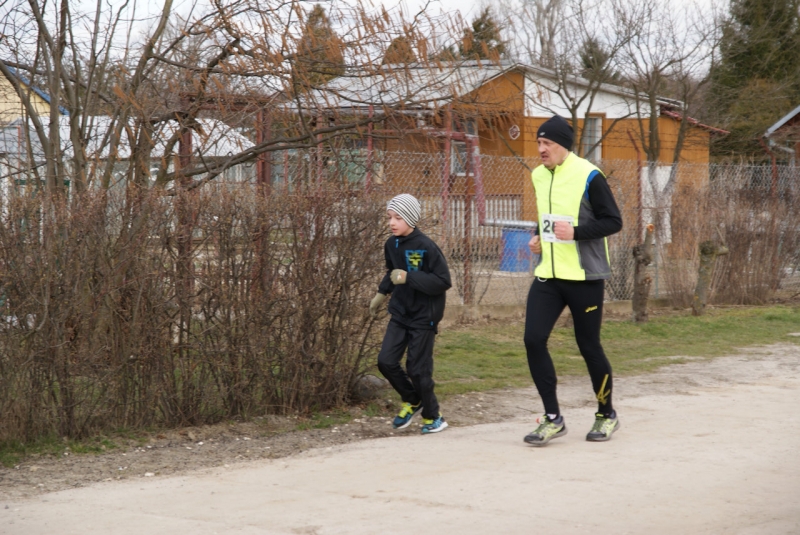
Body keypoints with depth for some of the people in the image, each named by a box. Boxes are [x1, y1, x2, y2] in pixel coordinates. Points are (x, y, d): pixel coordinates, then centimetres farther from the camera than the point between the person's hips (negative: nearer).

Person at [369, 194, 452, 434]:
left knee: (418, 369, -2)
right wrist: (381, 293, 14)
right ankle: (412, 401, 23)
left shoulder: (426, 247, -19)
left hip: (423, 317, -6)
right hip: (400, 313, 6)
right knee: (386, 361, -2)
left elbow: (443, 282, -21)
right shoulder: (391, 245, 1)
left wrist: (408, 278, -26)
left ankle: (432, 417, 19)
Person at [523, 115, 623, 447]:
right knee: (533, 339, -7)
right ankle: (553, 419, 2)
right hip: (548, 274, 6)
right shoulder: (539, 176, 9)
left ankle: (607, 415, 24)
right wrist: (538, 236, 6)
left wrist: (575, 232, -24)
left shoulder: (588, 176, -13)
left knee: (588, 346, 3)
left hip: (584, 276, -6)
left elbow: (614, 221, -13)